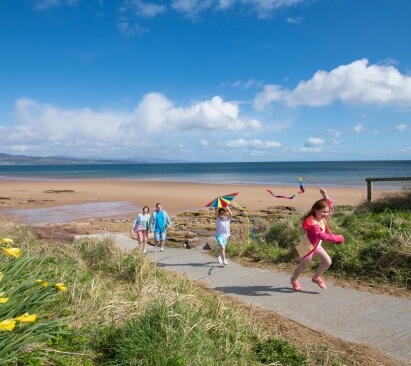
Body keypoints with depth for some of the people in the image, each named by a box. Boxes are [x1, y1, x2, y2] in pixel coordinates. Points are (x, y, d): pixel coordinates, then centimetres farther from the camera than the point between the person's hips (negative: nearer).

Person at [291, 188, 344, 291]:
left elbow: (329, 203, 2)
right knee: (303, 266, 12)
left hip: (317, 245, 8)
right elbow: (322, 236, -45)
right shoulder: (313, 223, -34)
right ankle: (294, 280, 41)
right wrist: (338, 238, -45)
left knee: (328, 261, -2)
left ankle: (316, 277, 21)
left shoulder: (322, 217, -8)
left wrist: (324, 195, -13)